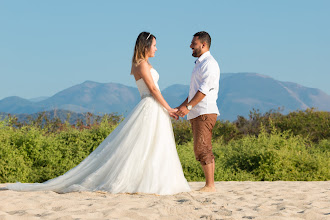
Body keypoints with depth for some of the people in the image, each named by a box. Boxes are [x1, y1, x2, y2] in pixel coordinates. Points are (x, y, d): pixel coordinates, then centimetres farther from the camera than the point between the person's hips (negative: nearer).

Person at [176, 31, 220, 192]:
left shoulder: (209, 63, -8)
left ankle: (210, 185, -14)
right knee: (202, 150, 7)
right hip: (196, 113, 10)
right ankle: (209, 185, 8)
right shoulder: (199, 64, 23)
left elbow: (205, 89, -18)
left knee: (202, 149, -14)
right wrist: (181, 107, 21)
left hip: (205, 112, -10)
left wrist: (188, 107, -20)